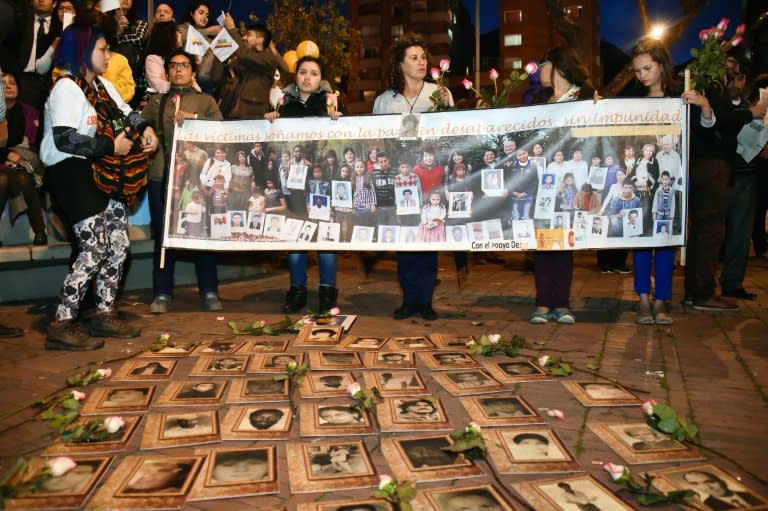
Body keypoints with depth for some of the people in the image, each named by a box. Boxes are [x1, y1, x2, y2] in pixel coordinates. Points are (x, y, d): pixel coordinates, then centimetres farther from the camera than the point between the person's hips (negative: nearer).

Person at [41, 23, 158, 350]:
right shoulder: (66, 88, -12)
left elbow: (127, 114, 20)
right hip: (71, 172, -9)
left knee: (118, 243, 6)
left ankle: (104, 314, 17)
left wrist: (144, 129, -2)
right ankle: (61, 326, -5)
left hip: (101, 170, 9)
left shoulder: (102, 85, 16)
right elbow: (63, 139, -21)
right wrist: (111, 146, -17)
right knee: (94, 248, -13)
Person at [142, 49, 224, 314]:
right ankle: (162, 294, 13)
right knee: (163, 235, 4)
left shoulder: (205, 101, 13)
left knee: (203, 232, 0)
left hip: (198, 175, -1)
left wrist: (192, 116, -15)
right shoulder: (155, 102, 19)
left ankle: (209, 293, 10)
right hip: (161, 176, 2)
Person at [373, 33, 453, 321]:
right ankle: (409, 298, 15)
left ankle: (425, 300, 11)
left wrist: (445, 107, -13)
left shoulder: (440, 93, 4)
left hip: (431, 175, -1)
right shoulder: (384, 101, 8)